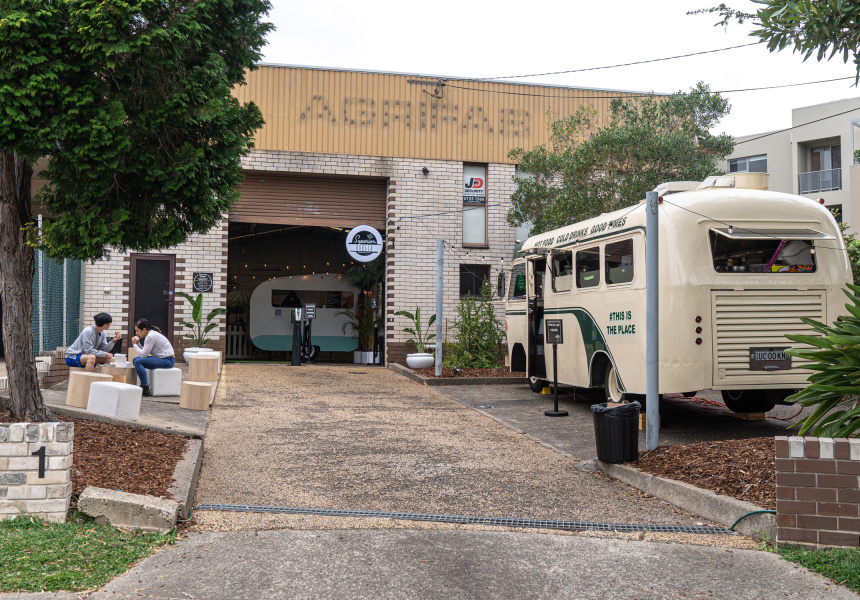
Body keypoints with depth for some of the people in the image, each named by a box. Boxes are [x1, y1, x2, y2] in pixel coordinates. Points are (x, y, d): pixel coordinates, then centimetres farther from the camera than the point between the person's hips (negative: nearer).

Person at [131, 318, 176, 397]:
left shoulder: (150, 337, -16)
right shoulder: (150, 334, 15)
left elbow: (143, 354, -17)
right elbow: (144, 353, 14)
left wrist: (134, 344, -5)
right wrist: (137, 343, 3)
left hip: (168, 360, -11)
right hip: (161, 358, 11)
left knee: (138, 362, -21)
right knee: (135, 359, 11)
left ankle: (146, 389, -20)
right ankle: (144, 384, 13)